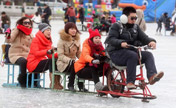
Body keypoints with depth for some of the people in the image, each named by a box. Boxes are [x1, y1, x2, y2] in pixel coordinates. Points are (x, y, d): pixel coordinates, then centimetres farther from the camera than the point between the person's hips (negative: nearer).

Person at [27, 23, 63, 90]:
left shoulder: (48, 40, 13)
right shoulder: (36, 40, -10)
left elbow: (50, 55, 5)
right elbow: (36, 53, -25)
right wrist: (48, 51, -40)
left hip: (41, 62, 8)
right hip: (34, 64, -8)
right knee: (51, 61, -29)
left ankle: (57, 82, -19)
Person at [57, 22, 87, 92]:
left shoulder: (77, 39, 14)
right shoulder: (62, 40, -6)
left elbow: (79, 53, 15)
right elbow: (60, 55, -12)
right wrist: (70, 60, -28)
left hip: (73, 62, 5)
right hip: (63, 64, -5)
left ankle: (81, 86, -20)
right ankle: (70, 85, -20)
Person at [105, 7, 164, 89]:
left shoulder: (135, 27, 17)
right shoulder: (116, 26, -1)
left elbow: (144, 37, 7)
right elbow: (111, 39, -14)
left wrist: (151, 41, -17)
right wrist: (121, 43, -35)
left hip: (131, 51, 6)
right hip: (116, 53, -6)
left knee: (148, 55, -16)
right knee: (133, 55, -35)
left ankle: (152, 76, -36)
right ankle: (130, 82, -34)